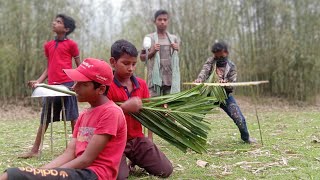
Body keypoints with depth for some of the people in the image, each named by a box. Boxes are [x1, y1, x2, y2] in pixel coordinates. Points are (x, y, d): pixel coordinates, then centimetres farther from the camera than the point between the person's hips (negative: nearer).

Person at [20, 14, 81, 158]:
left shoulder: (71, 44, 0)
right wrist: (38, 81, 7)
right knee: (44, 118, 9)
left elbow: (79, 67, 3)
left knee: (73, 117, 0)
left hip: (67, 85, -5)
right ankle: (35, 150, 15)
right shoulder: (48, 45, 15)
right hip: (52, 86, 6)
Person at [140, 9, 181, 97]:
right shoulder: (149, 38, 2)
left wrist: (177, 50, -1)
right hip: (155, 77, -3)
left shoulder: (174, 38, 10)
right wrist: (152, 52, -11)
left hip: (171, 78, 3)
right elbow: (142, 57, 5)